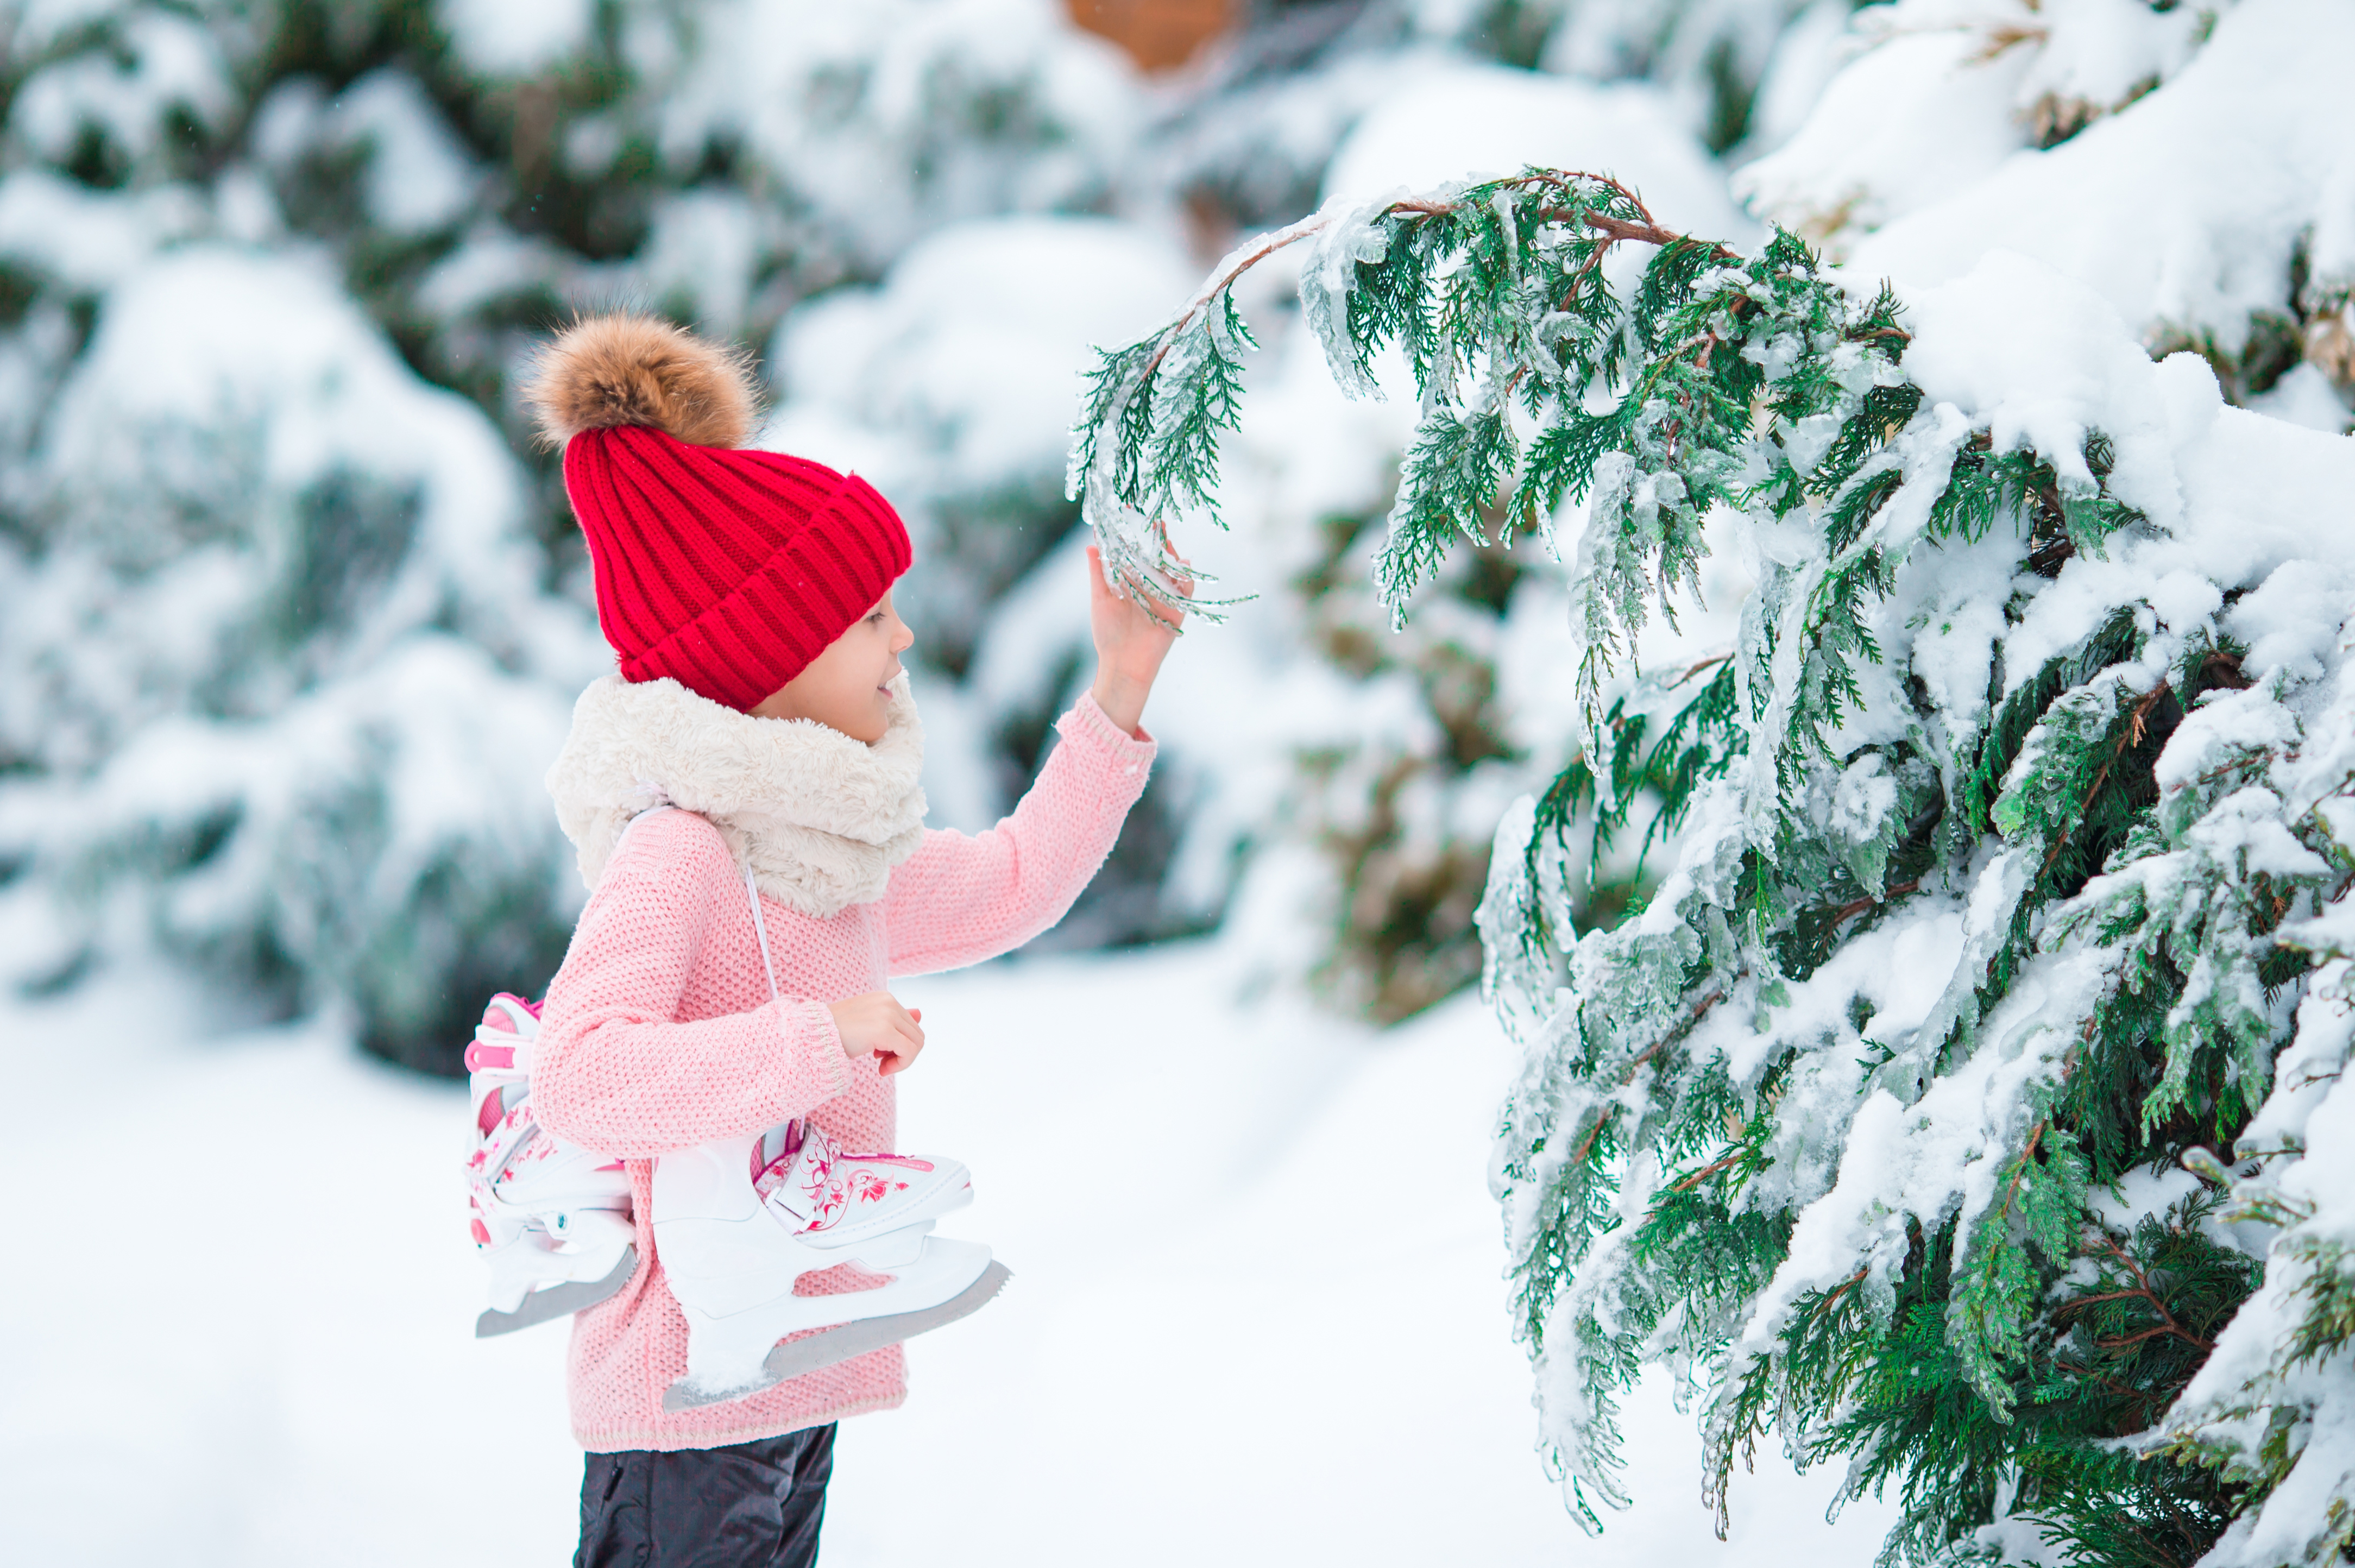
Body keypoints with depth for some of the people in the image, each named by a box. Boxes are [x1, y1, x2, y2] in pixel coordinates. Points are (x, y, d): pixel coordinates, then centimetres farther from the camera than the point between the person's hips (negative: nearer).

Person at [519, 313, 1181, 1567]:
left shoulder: (826, 852, 12)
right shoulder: (676, 858, -19)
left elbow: (1010, 886, 28)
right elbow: (582, 1079, -34)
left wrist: (1124, 681, 23)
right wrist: (827, 1035, -27)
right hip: (688, 1404, -9)